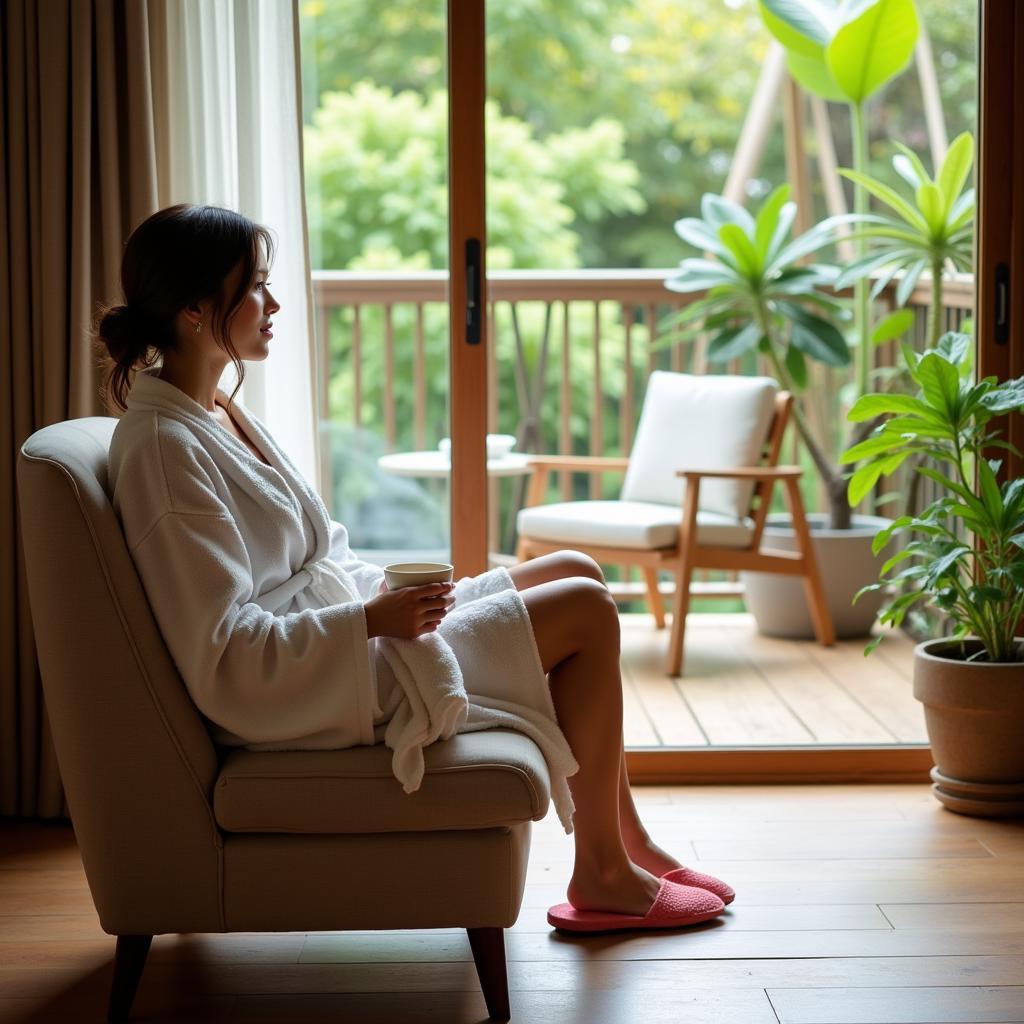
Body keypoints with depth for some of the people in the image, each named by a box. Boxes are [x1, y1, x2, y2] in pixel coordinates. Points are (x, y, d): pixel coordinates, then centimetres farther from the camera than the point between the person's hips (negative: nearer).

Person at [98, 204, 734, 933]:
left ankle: (627, 839, 16)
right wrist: (374, 619, -25)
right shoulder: (164, 447, -22)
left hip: (337, 616, 10)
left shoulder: (214, 411, 10)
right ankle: (601, 876, 4)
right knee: (586, 613, -10)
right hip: (306, 693, -10)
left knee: (578, 573, 11)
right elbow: (224, 657, -25)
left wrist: (390, 585, 0)